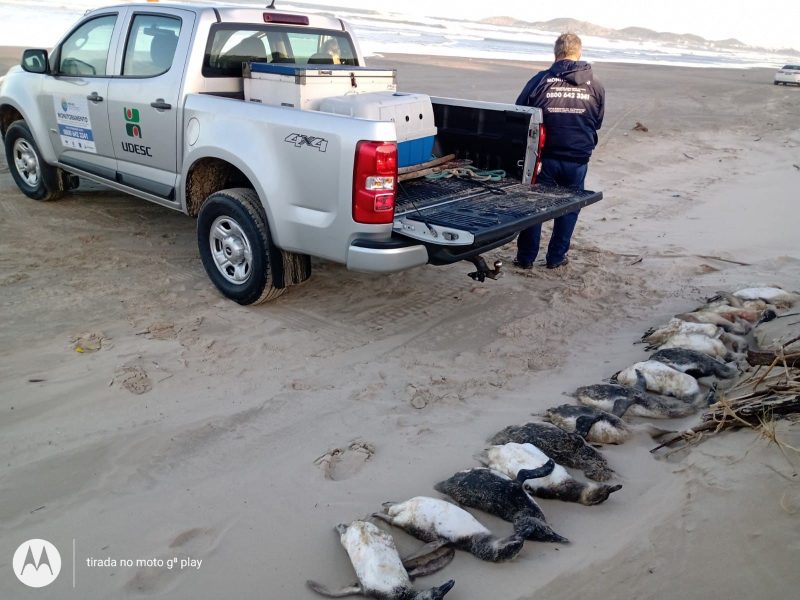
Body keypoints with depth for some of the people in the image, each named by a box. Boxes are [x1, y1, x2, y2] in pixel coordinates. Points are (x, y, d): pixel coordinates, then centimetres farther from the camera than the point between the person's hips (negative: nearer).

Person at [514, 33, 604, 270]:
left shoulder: (540, 80, -7)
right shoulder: (595, 86, 2)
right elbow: (598, 123, 12)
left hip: (544, 157, -1)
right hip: (578, 160, 2)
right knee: (568, 208, 15)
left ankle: (526, 257, 16)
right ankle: (556, 257, 21)